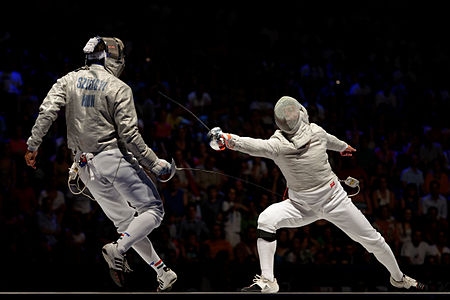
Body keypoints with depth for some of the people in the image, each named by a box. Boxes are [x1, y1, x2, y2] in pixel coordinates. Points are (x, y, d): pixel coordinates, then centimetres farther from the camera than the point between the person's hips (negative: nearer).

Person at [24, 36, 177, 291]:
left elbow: (47, 111, -9)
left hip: (86, 167, 6)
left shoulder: (69, 80, 5)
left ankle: (162, 272, 17)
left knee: (125, 221, 15)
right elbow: (129, 135, -11)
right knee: (153, 210, 5)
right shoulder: (119, 88, -7)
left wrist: (33, 144, -2)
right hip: (115, 158, -6)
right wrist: (154, 165, -4)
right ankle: (119, 249, -17)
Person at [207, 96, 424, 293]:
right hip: (301, 206, -1)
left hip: (333, 201, 1)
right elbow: (256, 146, -41)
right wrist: (227, 139, -59)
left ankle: (398, 278, 35)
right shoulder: (278, 143, -20)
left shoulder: (316, 132, -12)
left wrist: (343, 147, 35)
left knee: (372, 240, 6)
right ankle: (267, 282, -18)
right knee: (266, 220, -27)